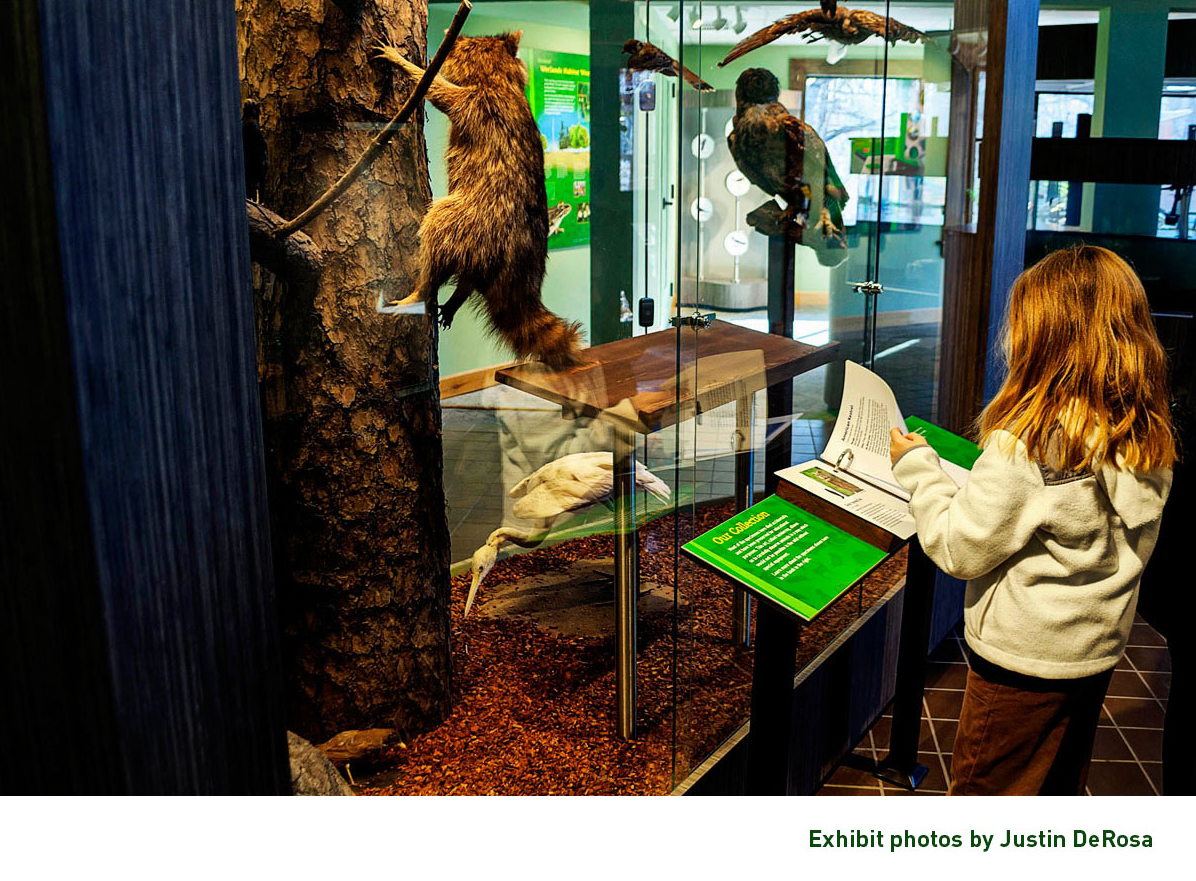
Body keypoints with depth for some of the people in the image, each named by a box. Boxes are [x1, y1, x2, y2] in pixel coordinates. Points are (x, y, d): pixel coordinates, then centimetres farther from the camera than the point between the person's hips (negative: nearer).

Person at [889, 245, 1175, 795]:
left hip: (1025, 658, -7)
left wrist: (916, 467, -9)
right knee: (1060, 791, 25)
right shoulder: (1148, 439, -5)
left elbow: (960, 549, -20)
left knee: (983, 792, 12)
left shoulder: (1026, 446, -28)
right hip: (1099, 648, 7)